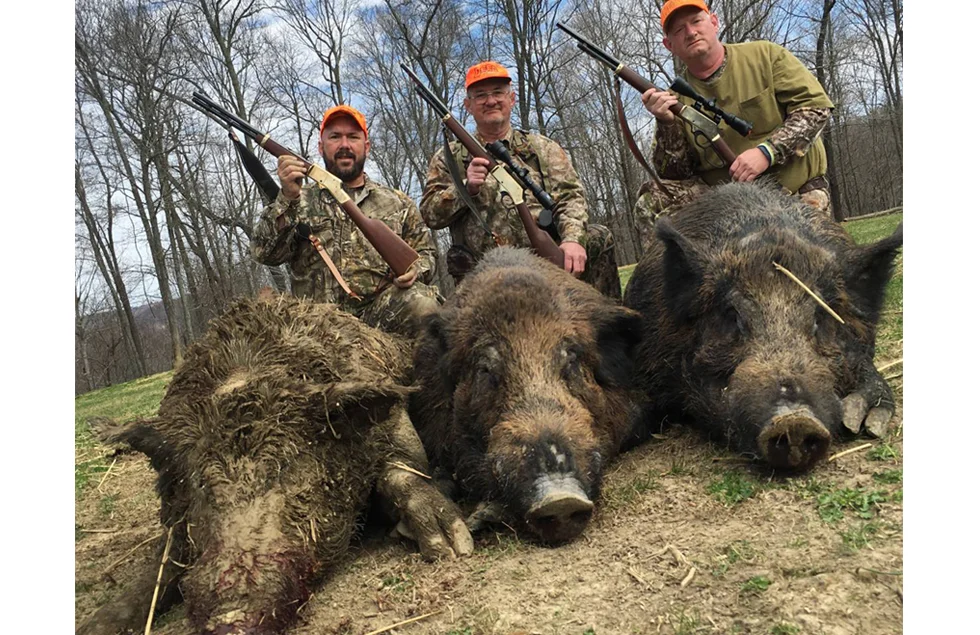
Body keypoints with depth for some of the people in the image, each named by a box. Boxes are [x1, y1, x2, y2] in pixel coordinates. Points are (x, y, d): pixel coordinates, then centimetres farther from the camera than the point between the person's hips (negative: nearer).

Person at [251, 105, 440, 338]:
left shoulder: (397, 203, 20)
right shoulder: (301, 201, 16)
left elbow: (425, 251, 22)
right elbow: (266, 252, 2)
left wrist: (415, 270, -3)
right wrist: (288, 198, -13)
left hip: (383, 306, 0)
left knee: (422, 303, -32)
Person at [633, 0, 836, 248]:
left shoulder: (764, 55, -3)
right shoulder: (676, 98, 0)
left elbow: (816, 106, -8)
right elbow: (675, 175, -4)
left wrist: (767, 151, -23)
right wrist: (667, 123, -21)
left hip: (798, 188, 0)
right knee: (652, 202, -18)